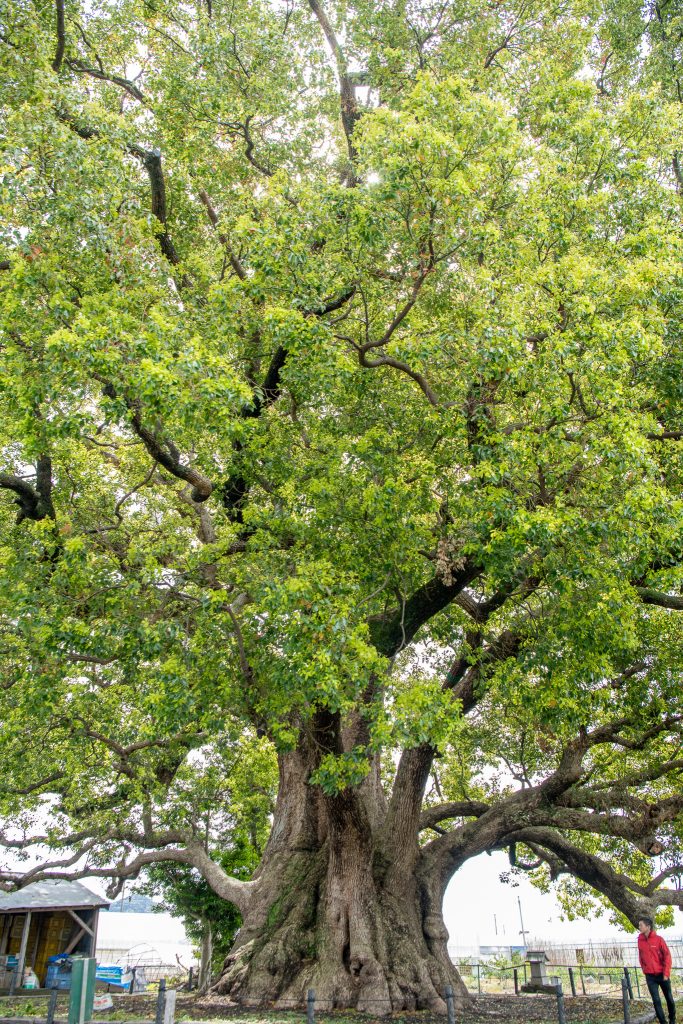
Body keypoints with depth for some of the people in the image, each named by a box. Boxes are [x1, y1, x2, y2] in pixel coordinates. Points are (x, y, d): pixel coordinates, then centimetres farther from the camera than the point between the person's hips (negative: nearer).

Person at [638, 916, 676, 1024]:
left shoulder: (658, 939, -10)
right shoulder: (640, 940, 0)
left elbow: (667, 956, -9)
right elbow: (641, 957, 9)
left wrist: (666, 973, -11)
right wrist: (645, 971, 5)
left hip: (662, 974, -2)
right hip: (650, 976, 2)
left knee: (669, 998, 12)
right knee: (656, 1000, -3)